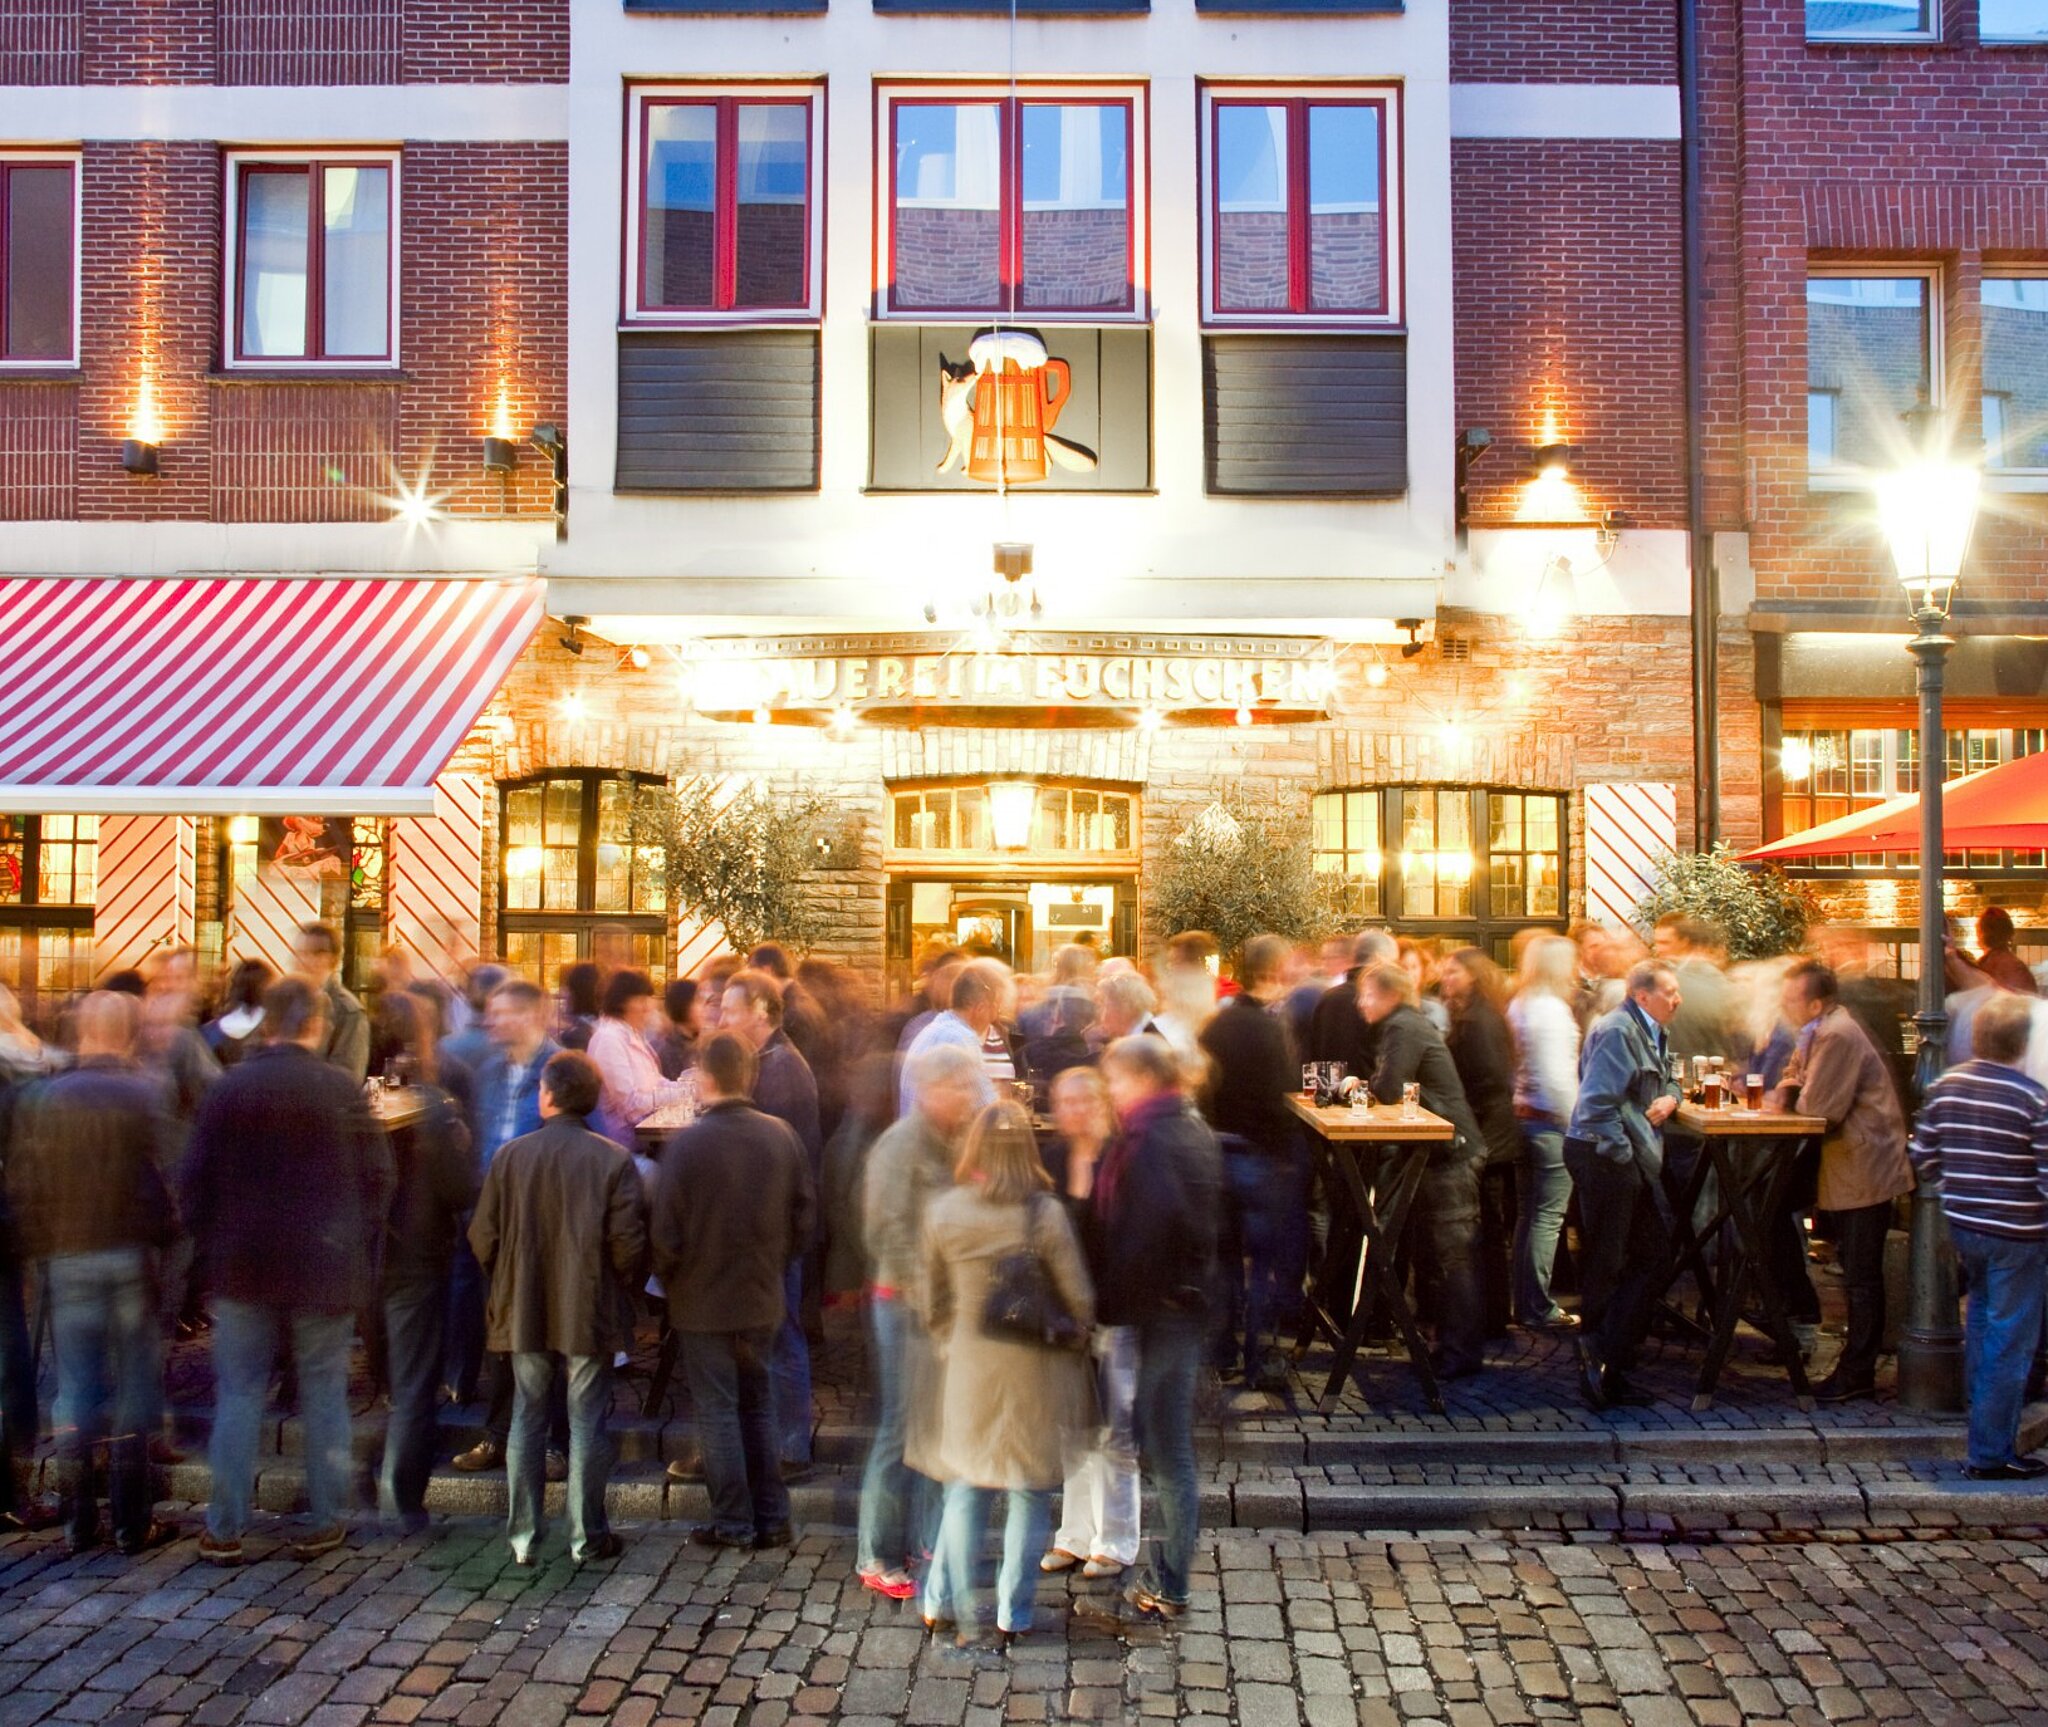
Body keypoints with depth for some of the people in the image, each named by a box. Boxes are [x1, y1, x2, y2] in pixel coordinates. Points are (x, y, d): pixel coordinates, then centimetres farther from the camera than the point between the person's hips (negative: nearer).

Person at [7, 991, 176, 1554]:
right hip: (132, 1254, -2)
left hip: (69, 1255, 3)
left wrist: (40, 1245, 10)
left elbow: (21, 1185, 0)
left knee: (77, 1385, 12)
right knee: (134, 1384, 7)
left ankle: (81, 1519, 19)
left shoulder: (43, 1098, -1)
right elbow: (161, 1177, -14)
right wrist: (167, 1240, -2)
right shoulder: (146, 1094, -11)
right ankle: (131, 1521, 12)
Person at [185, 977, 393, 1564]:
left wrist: (214, 1248, 13)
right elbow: (377, 1176, -7)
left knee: (238, 1395, 11)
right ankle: (324, 1523, 16)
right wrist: (359, 1249, 6)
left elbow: (197, 1180, 1)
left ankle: (225, 1529, 15)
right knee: (323, 1395, 9)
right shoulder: (342, 1088, -9)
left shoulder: (227, 1088, -3)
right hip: (326, 1268, -2)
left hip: (243, 1266, 2)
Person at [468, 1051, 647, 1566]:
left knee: (526, 1422, 13)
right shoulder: (614, 1159, -10)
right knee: (587, 1424, 7)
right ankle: (587, 1538, 14)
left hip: (525, 1311, 2)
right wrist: (623, 1292, 6)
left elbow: (483, 1237, -1)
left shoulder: (510, 1155, -4)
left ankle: (522, 1537, 19)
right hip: (591, 1313, -2)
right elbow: (628, 1242, -12)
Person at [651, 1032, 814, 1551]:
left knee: (717, 1411, 8)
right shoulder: (782, 1136, -5)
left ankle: (734, 1523, 14)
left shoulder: (686, 1143, -18)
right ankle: (772, 1518, 21)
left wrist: (670, 1280, 5)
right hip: (763, 1298, 4)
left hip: (703, 1300, -4)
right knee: (758, 1406, 17)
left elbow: (666, 1231, -14)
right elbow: (805, 1216, 2)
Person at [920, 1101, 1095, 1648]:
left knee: (967, 1487, 19)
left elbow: (934, 1302, 3)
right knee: (1030, 1495, 12)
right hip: (1035, 1371, -3)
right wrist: (1071, 1338, 10)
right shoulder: (1045, 1214, -17)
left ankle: (944, 1603, 26)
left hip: (970, 1368, 3)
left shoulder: (943, 1212, -8)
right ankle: (1012, 1615, 21)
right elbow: (1079, 1300, -9)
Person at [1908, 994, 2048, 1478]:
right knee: (2009, 1341, 3)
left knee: (1981, 1317, 26)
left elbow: (1923, 1158, 5)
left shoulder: (1945, 1086, -1)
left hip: (1962, 1224, 6)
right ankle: (1990, 1454, 9)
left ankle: (1984, 1415, 41)